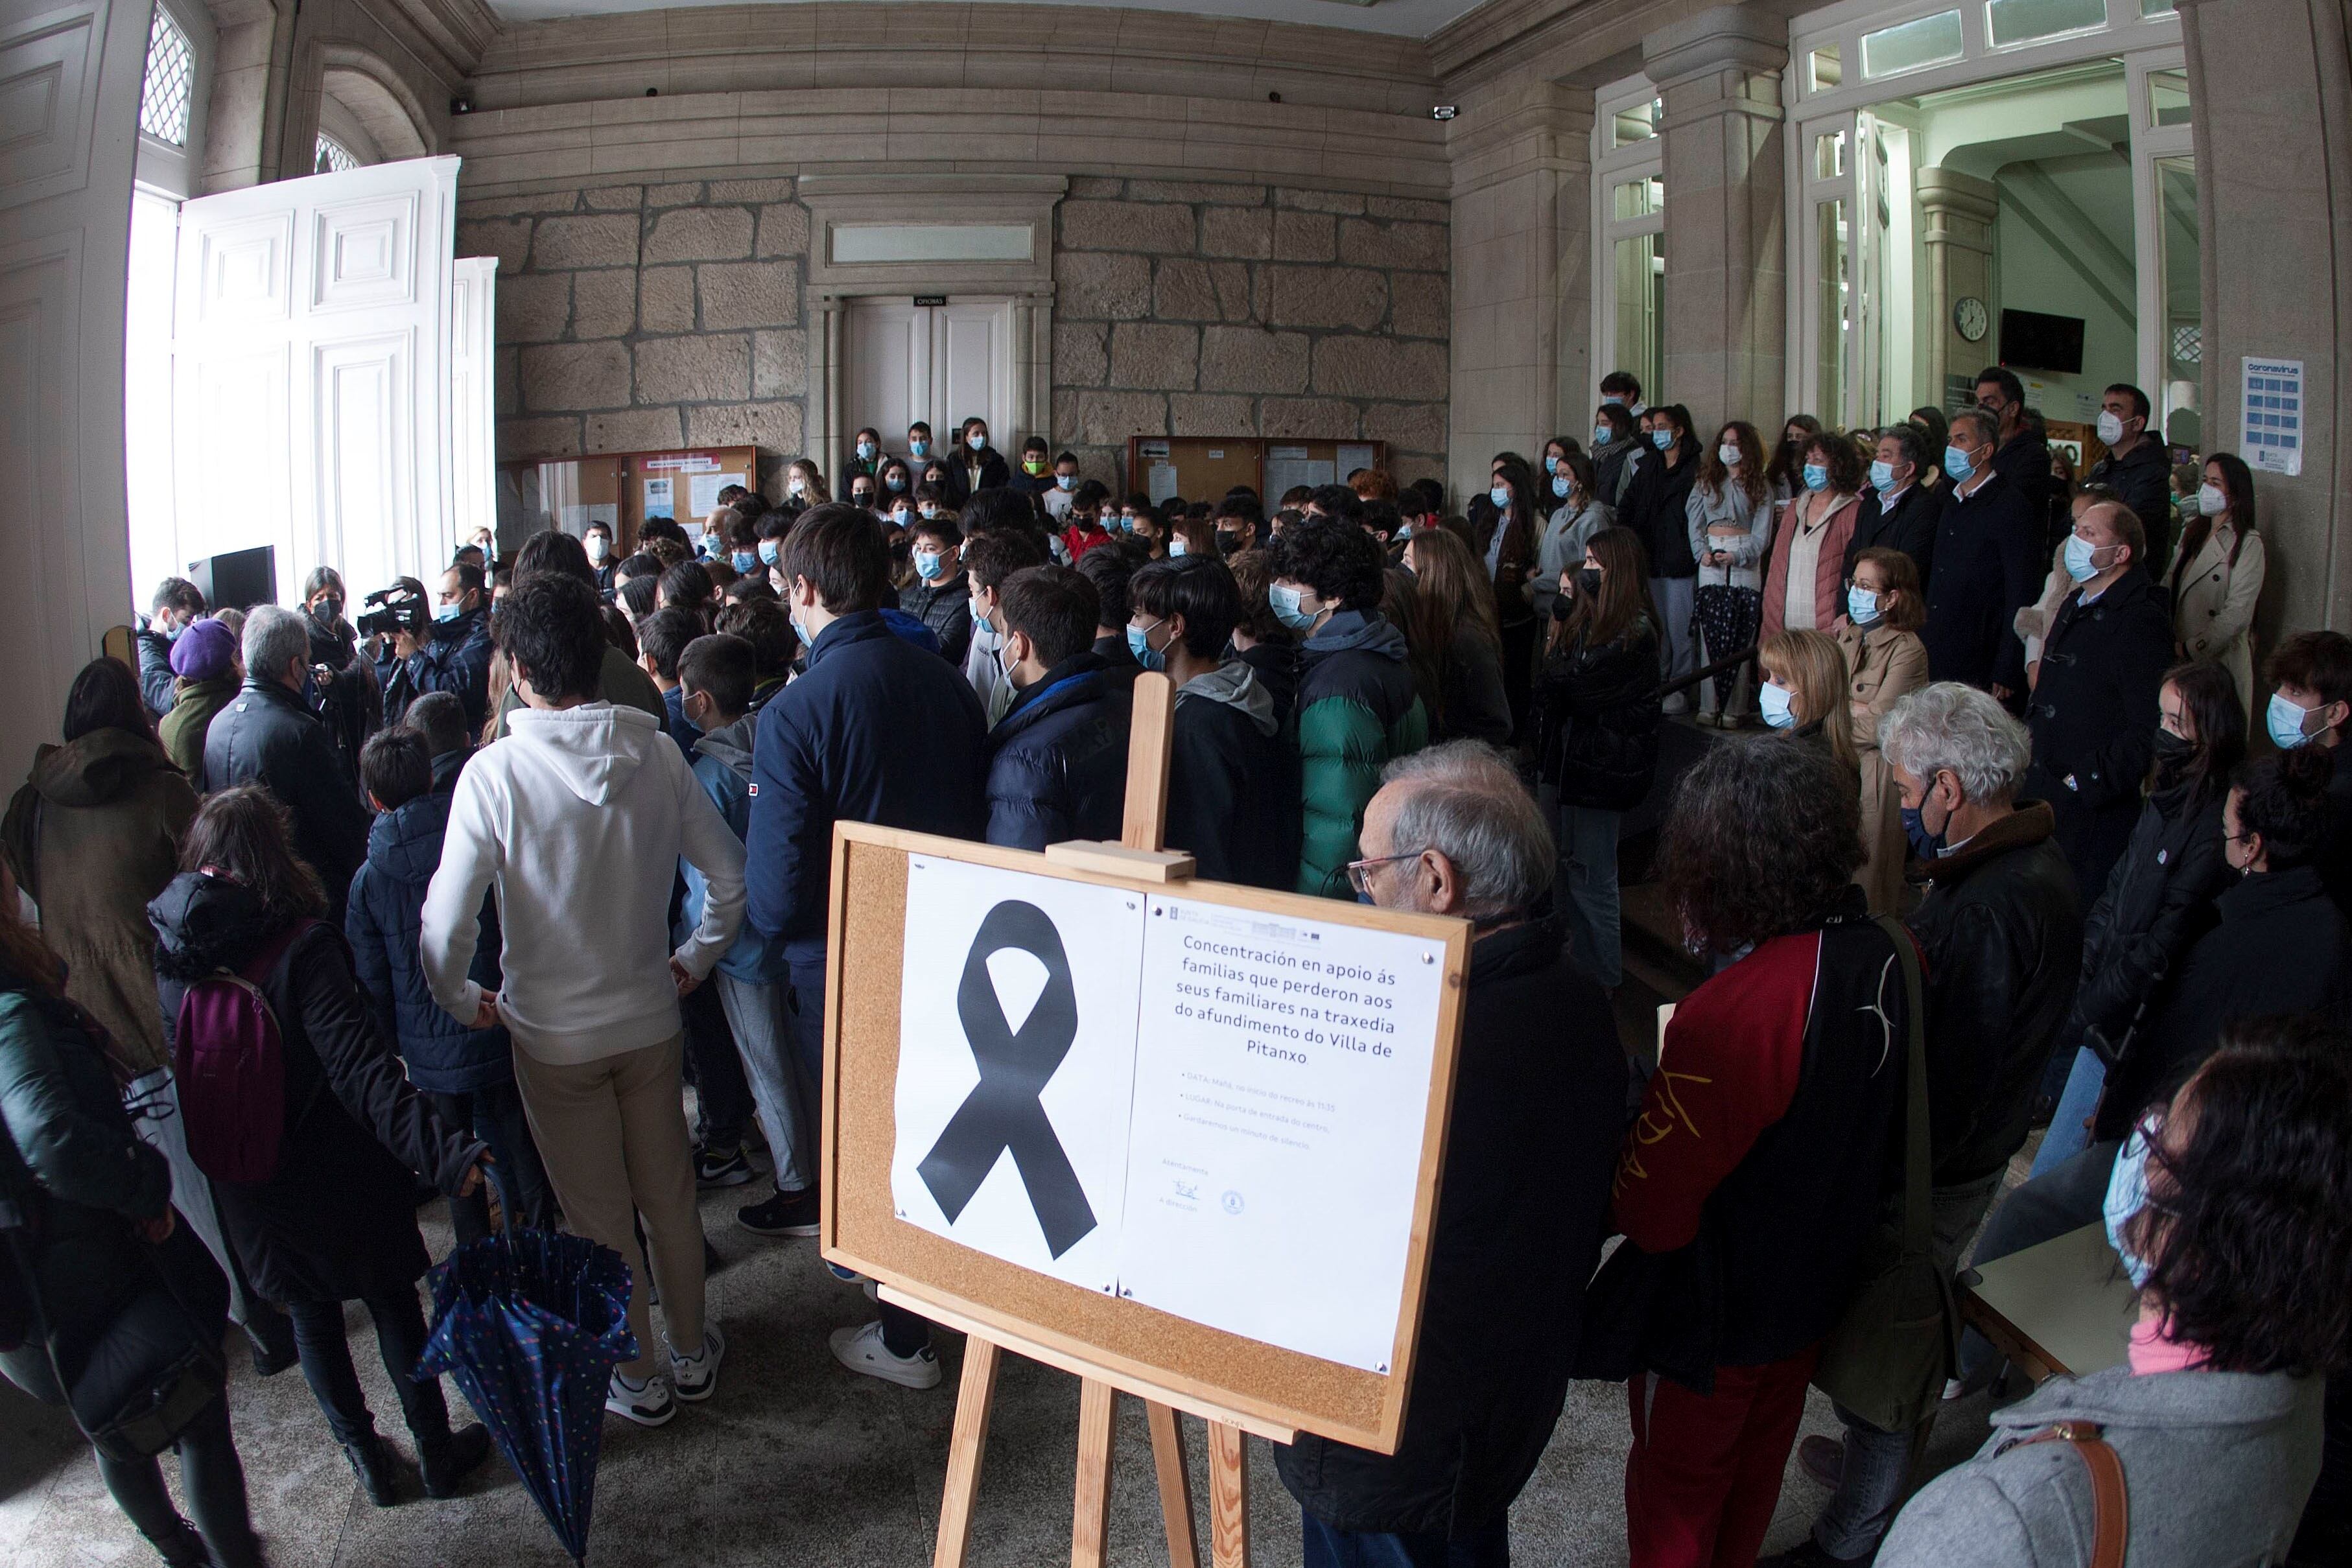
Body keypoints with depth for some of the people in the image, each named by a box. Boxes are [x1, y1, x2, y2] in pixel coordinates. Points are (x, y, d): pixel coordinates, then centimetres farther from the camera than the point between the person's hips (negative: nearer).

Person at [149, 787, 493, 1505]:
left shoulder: (166, 952, -7)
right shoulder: (300, 946, -25)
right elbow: (360, 1068, -33)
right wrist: (441, 1150, -37)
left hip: (244, 1181, 5)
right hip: (335, 1173, -5)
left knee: (311, 1313, 21)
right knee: (392, 1302, 14)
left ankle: (365, 1459, 34)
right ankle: (437, 1451, 28)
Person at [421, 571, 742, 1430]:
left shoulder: (495, 771, -20)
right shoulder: (655, 752, -10)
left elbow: (446, 926, -19)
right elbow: (731, 875, -4)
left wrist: (464, 1000, 0)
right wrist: (693, 959, 11)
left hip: (555, 1034, -3)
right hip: (651, 1015, 3)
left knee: (600, 1216, 14)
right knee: (668, 1191, 20)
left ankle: (640, 1378, 30)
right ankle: (692, 1352, 36)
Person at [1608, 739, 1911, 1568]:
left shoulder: (1728, 1016, -38)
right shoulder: (1885, 955, -13)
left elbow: (1650, 1210, -33)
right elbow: (1890, 1142, 5)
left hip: (1713, 1316, -7)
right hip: (1818, 1282, 7)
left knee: (1677, 1486, 19)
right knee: (1758, 1459, 30)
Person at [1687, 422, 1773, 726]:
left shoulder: (1760, 489, 8)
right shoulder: (1706, 483, 14)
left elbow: (1762, 535, 1)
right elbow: (1695, 524, 10)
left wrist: (1737, 556, -15)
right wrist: (1702, 552, -8)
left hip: (1746, 567, -1)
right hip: (1711, 566, 1)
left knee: (1740, 641, -4)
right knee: (1711, 638, -4)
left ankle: (1731, 708, -1)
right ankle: (1709, 705, -1)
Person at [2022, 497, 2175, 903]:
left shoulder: (2142, 621, -15)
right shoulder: (2075, 605, 15)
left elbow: (2149, 729, -21)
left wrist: (2083, 782, -19)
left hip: (2094, 806, -8)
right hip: (2042, 794, 9)